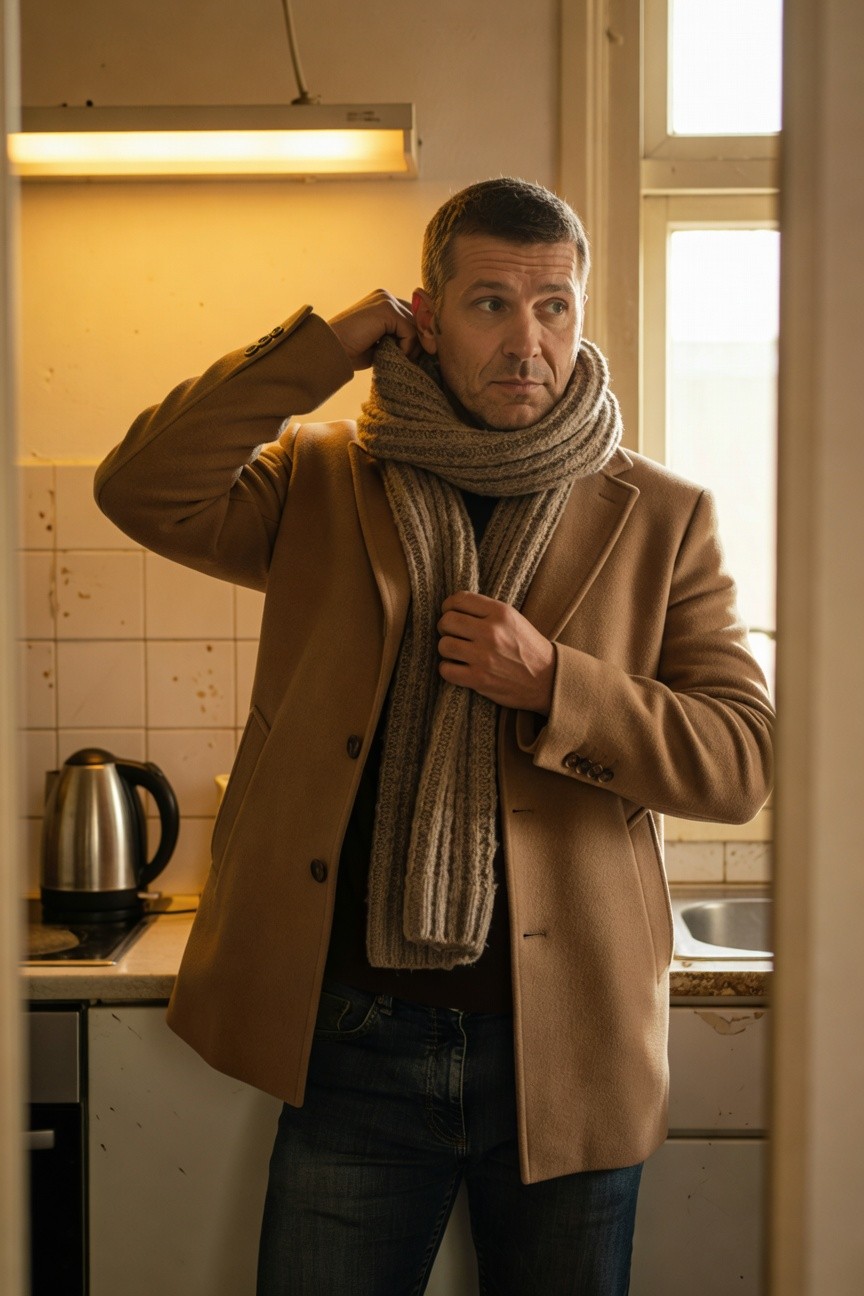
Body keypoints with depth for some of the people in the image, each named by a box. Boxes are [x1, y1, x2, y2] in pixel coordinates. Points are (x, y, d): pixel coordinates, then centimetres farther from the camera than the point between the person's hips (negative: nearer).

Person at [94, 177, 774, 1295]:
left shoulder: (659, 518, 2)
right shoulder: (323, 485, 4)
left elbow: (743, 760, -3)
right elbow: (143, 490, -12)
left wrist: (551, 682, -16)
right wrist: (330, 344, -9)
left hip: (561, 1050, 0)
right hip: (352, 1042, 0)